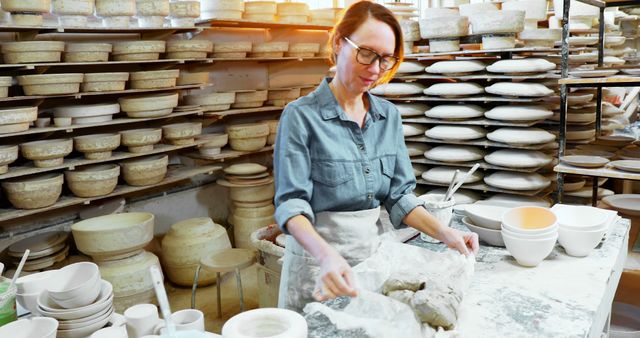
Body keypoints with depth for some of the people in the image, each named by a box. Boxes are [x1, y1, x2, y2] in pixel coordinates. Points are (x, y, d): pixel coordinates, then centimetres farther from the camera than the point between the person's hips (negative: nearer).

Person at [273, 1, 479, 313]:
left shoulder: (389, 115, 2)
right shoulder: (301, 116, -14)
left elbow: (398, 194, 3)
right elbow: (291, 204, -20)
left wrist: (443, 233, -13)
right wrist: (326, 255, -37)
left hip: (372, 248, 5)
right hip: (317, 254, -5)